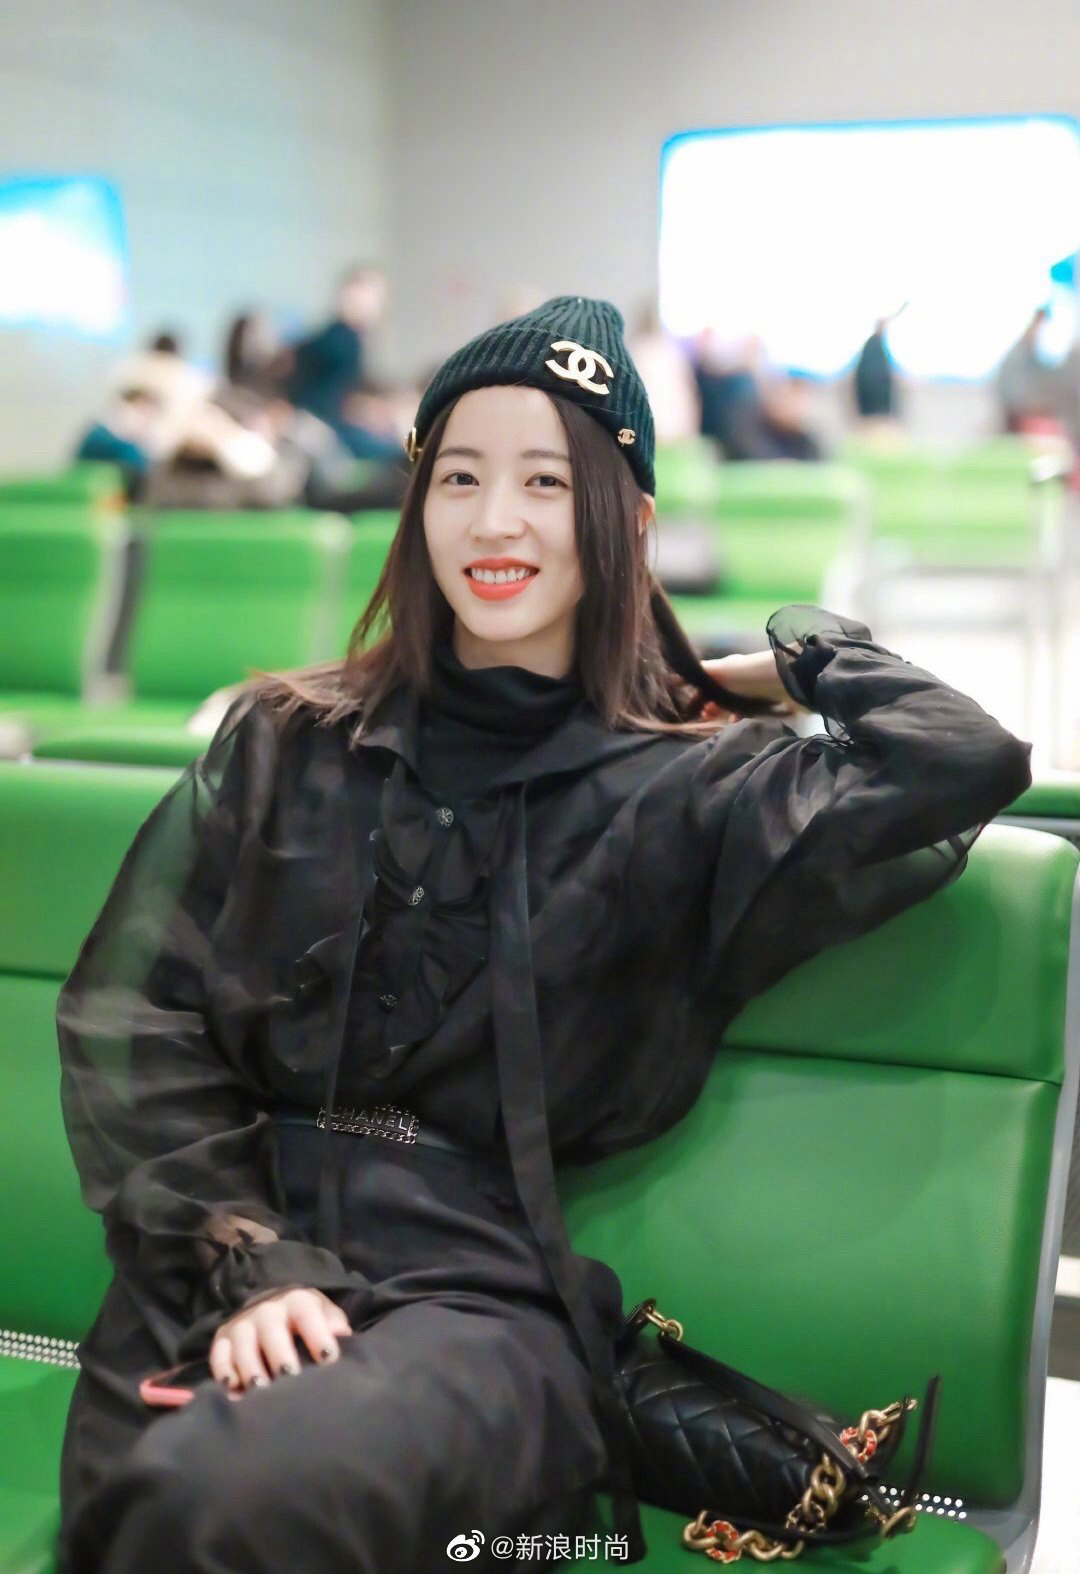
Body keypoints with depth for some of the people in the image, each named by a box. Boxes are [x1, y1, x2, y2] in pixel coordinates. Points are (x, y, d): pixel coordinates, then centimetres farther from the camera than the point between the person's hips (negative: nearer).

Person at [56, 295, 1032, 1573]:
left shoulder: (685, 788, 8)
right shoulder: (287, 744, 14)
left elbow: (971, 766, -7)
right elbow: (132, 1012, 6)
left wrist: (793, 660, 11)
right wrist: (244, 1254, -9)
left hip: (480, 1286, -2)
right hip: (228, 1269, 2)